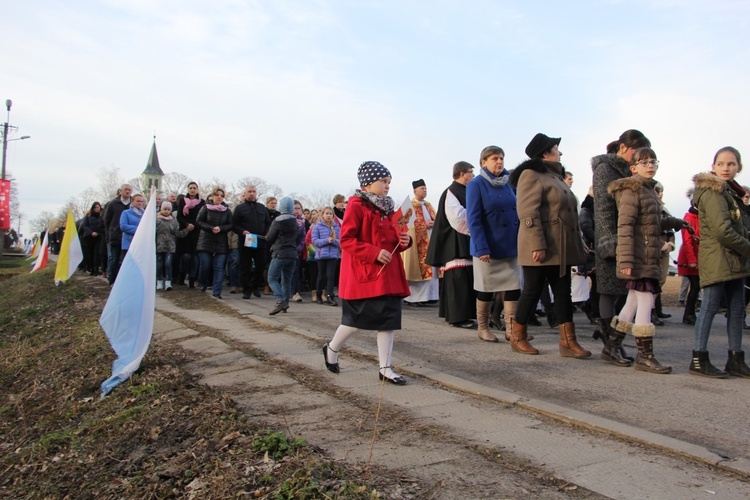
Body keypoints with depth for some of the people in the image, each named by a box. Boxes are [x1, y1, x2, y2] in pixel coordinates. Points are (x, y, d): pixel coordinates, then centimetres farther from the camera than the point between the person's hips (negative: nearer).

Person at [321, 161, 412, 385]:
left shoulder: (386, 207, 17)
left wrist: (404, 241, 2)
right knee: (359, 318, -2)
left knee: (389, 318, 3)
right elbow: (346, 239, -14)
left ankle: (385, 368, 10)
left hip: (388, 273, 8)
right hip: (363, 272, -8)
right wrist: (374, 253, -22)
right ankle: (331, 348, 26)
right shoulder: (357, 205, -8)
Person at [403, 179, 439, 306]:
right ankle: (413, 297, -5)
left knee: (430, 268, 4)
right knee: (418, 268, -9)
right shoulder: (410, 205, -2)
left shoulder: (428, 205, 20)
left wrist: (434, 223, -4)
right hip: (417, 241, -7)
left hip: (430, 240, 7)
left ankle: (427, 295, 8)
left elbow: (435, 218, 19)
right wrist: (424, 225, -17)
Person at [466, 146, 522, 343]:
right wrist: (482, 248, -20)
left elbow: (517, 213, 14)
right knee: (486, 288, 6)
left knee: (514, 287, 3)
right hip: (488, 247, -5)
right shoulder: (476, 185, -7)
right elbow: (473, 219, -13)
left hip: (510, 246, 5)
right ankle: (482, 327, 22)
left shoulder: (508, 184, 9)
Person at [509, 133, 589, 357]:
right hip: (542, 248, -9)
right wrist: (537, 245, -26)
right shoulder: (531, 175, -9)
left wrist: (577, 245, 20)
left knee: (563, 293, 7)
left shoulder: (554, 176, 21)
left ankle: (568, 342, 10)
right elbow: (528, 213, -19)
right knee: (532, 291, 0)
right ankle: (517, 338, 14)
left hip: (560, 248, 9)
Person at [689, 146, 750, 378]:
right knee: (710, 307, -6)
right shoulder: (713, 192, -11)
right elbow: (722, 230, -20)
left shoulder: (731, 193, 20)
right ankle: (699, 360, -1)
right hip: (716, 260, -9)